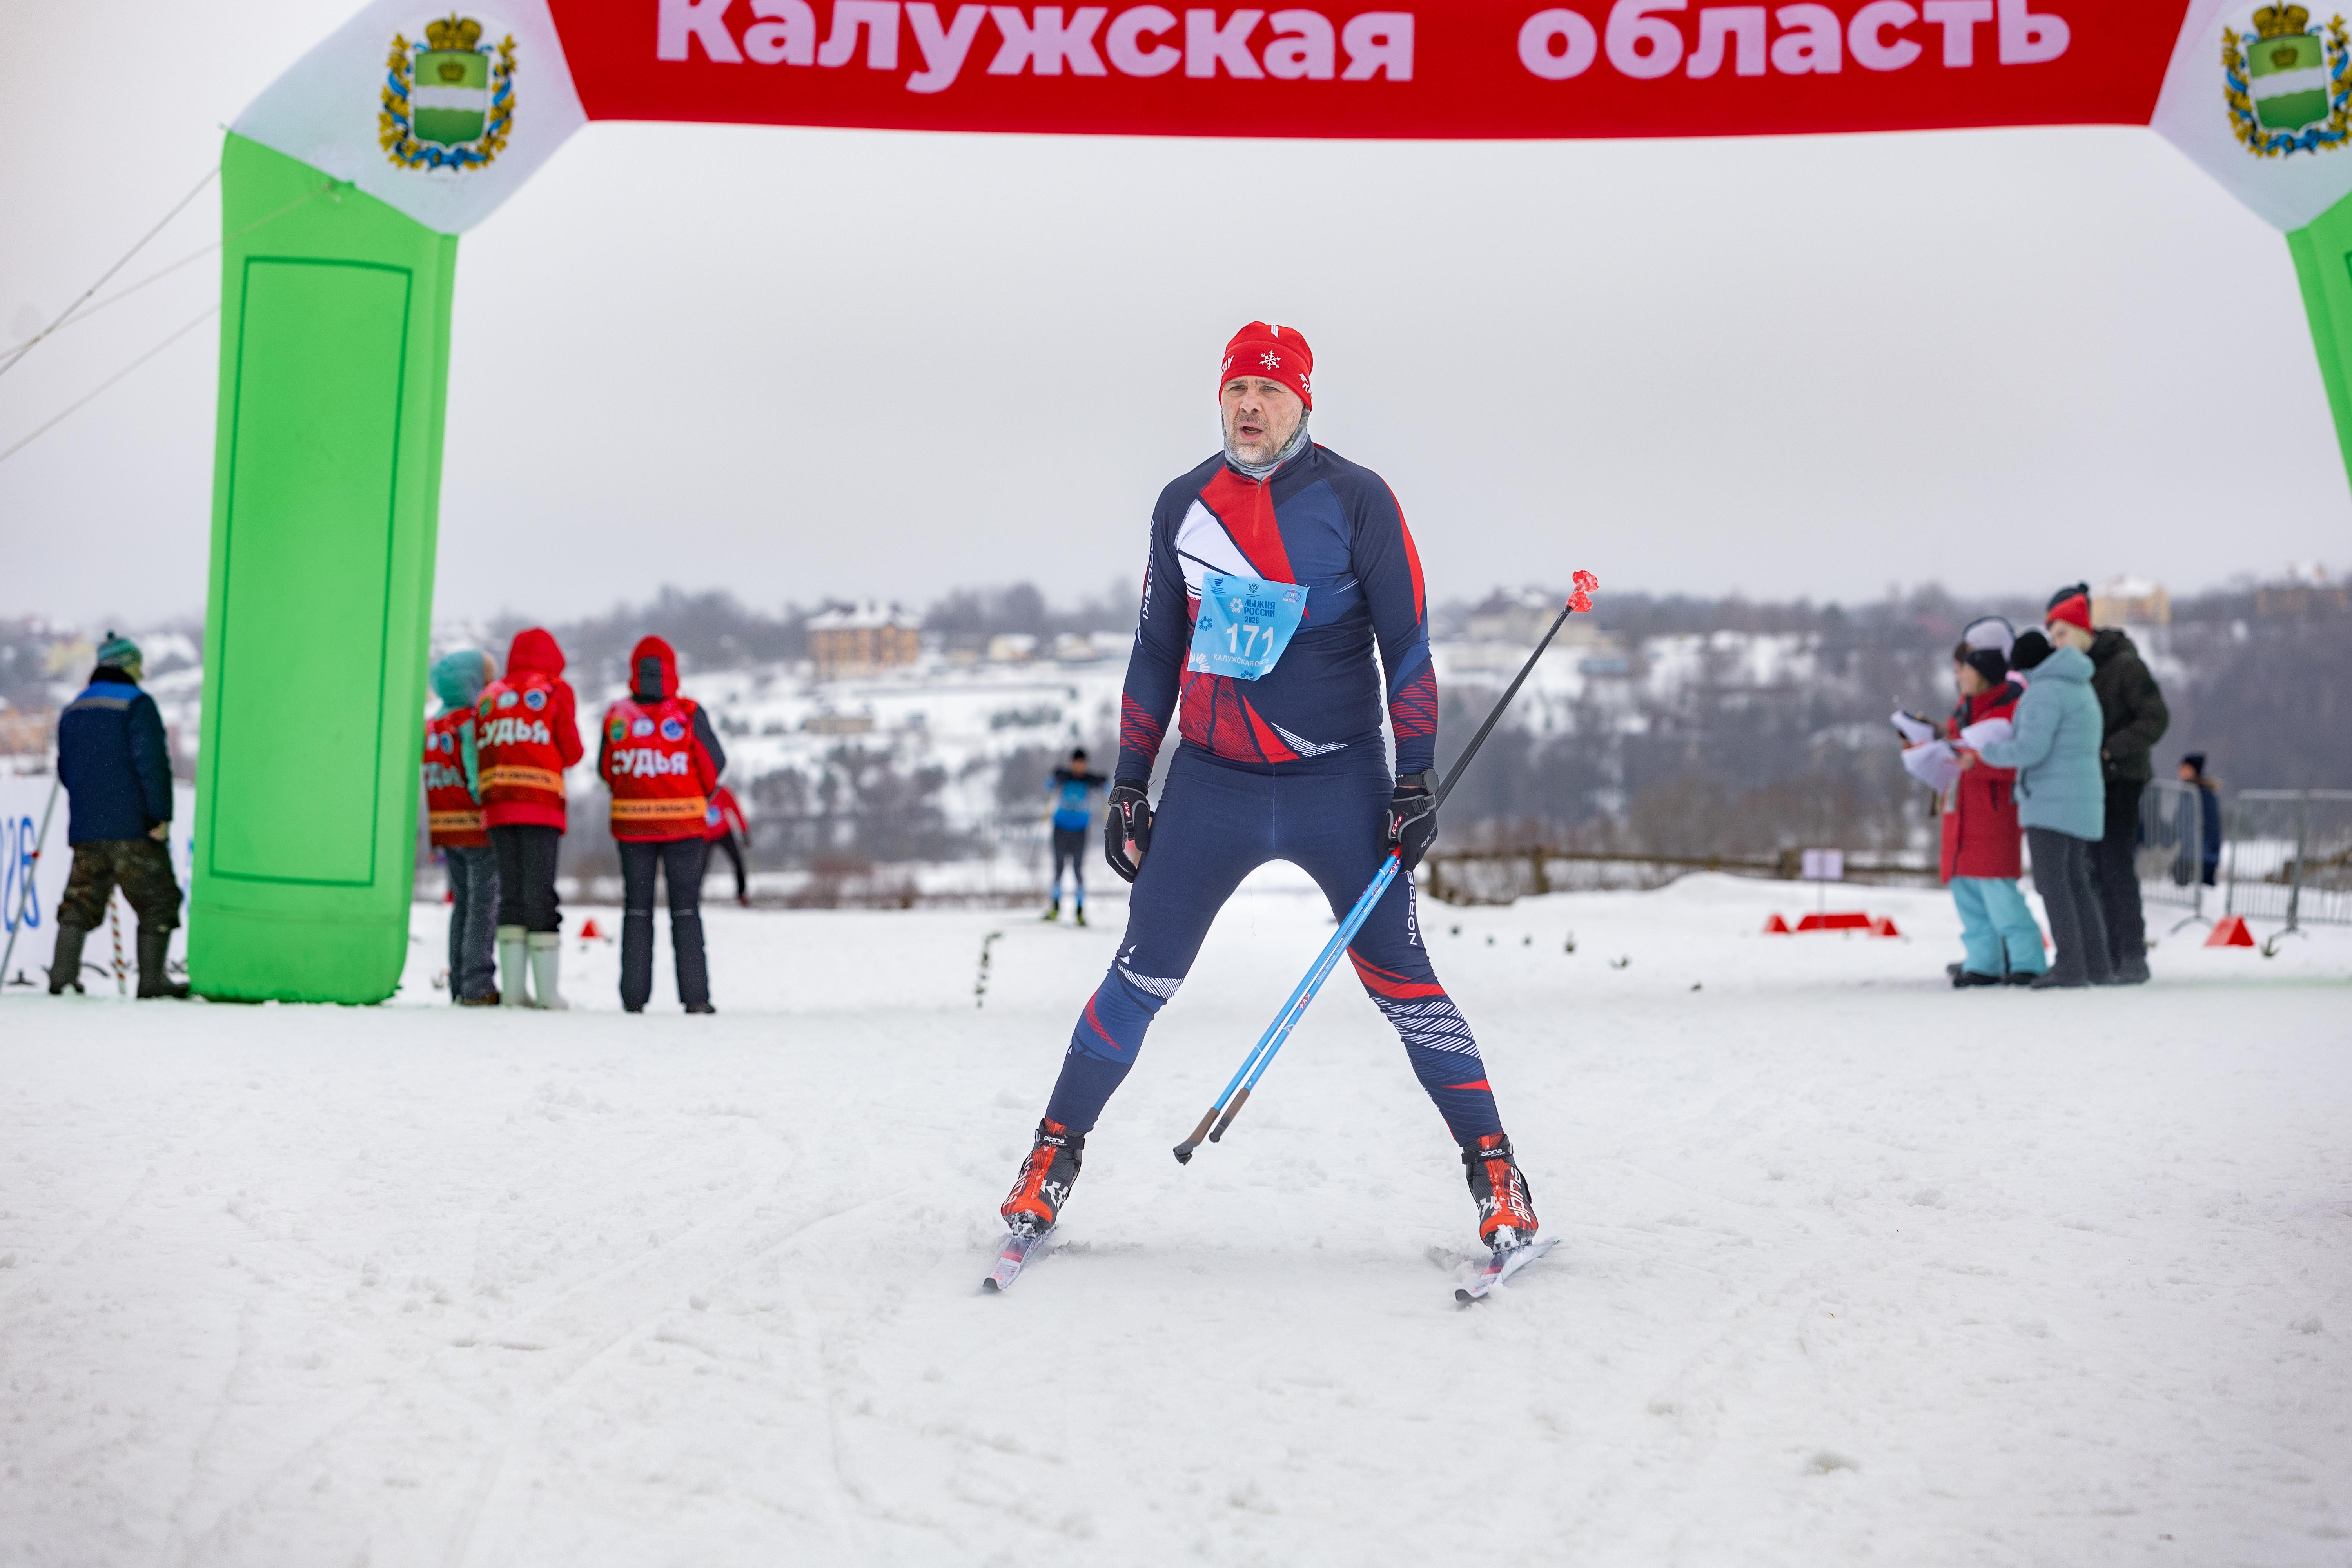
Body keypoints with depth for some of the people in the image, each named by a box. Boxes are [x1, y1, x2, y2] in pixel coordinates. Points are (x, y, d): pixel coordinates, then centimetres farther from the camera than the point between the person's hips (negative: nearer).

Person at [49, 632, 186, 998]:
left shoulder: (72, 711, 16)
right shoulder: (136, 704, -7)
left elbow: (66, 772, 21)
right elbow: (152, 762, -16)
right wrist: (160, 816, -16)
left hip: (85, 829, 7)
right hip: (132, 826, -6)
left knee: (82, 899, 9)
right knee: (157, 899, 2)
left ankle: (63, 974, -1)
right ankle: (152, 979, 0)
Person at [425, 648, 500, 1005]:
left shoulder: (432, 727, 11)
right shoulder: (473, 724, -14)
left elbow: (430, 782, 13)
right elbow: (479, 778, -20)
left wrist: (438, 840, 16)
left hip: (446, 827, 8)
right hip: (478, 828, -8)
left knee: (463, 902, 13)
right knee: (484, 904, -5)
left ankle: (460, 984, 14)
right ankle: (478, 985, -8)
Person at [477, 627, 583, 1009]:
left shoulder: (489, 696, 15)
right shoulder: (556, 692, 4)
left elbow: (479, 752, 10)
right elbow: (572, 753, 2)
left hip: (497, 805, 4)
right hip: (542, 805, -4)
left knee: (510, 892, 6)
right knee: (540, 892, -4)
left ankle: (514, 988, 1)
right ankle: (548, 990, -7)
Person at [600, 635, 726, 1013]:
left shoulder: (616, 716, -6)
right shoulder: (690, 714, -12)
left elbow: (605, 770, 2)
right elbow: (715, 762, -6)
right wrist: (703, 793, 13)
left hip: (632, 823, 2)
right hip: (684, 823, -1)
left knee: (637, 908, 10)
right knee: (686, 908, 5)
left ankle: (634, 995, 7)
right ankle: (695, 995, 1)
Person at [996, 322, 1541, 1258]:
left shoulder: (1355, 500, -4)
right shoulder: (1182, 506, 7)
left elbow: (1407, 643, -2)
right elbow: (1157, 652, 14)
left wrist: (1417, 778, -8)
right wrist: (1128, 785, 11)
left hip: (1337, 784, -2)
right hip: (1210, 782, 3)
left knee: (1400, 978, -4)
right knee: (1141, 978, 2)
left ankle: (1495, 1172, 4)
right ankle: (1055, 1155, 15)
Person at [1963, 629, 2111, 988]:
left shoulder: (2045, 692, -12)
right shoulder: (2080, 689, 20)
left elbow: (2030, 749, -19)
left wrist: (1982, 753, -6)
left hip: (2052, 801, -10)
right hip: (2082, 799, 10)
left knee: (2052, 881, -9)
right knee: (2076, 882, 12)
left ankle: (2070, 964, -13)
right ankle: (2098, 966, 10)